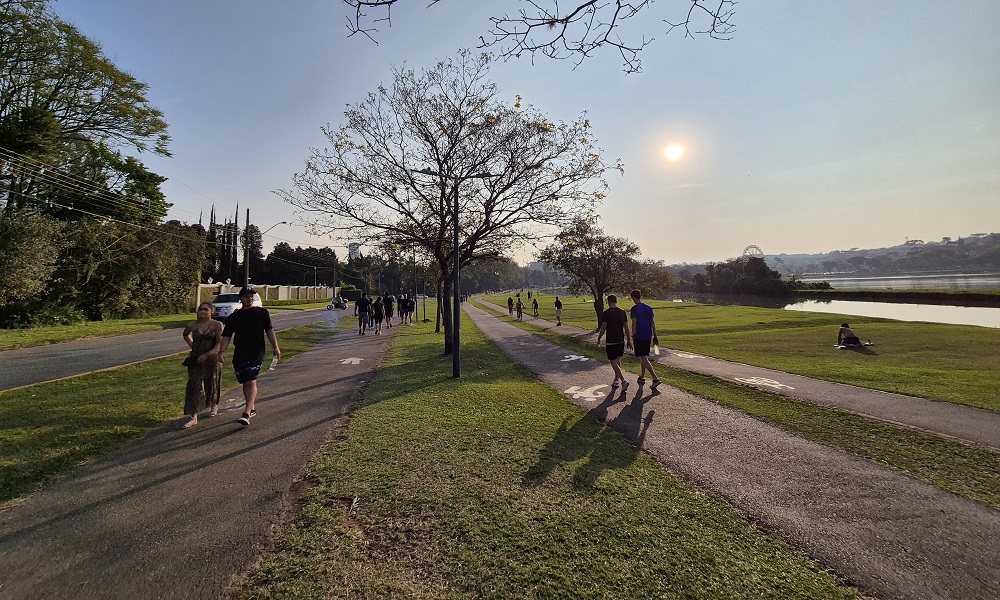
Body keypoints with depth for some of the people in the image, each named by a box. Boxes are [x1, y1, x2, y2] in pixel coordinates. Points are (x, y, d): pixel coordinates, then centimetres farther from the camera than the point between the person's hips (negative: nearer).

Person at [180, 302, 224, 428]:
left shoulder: (217, 325, -5)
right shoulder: (192, 325, 3)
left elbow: (219, 343, -11)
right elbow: (186, 335, 25)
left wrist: (207, 355, -21)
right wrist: (193, 347, 15)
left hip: (212, 359, -2)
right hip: (195, 360, 2)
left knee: (211, 383, 12)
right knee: (194, 386, -4)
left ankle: (214, 405, 40)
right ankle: (194, 417, -4)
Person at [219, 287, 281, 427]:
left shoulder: (262, 312, 2)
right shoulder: (234, 317, 9)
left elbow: (269, 330, 3)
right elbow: (227, 336, 6)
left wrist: (275, 347, -1)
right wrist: (222, 351, -8)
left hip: (256, 354, -4)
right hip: (239, 355, 4)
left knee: (251, 382, -14)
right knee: (245, 383, 14)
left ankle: (246, 414, -17)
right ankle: (251, 409, 29)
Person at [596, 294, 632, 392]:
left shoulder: (606, 313, -12)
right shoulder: (622, 312, 3)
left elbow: (603, 328, -11)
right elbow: (626, 328, 5)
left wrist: (599, 339, 3)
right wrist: (629, 340, 13)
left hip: (611, 341, -5)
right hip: (621, 341, 6)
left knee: (614, 362, -1)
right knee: (618, 361, 17)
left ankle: (623, 381, -15)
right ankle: (616, 381, 24)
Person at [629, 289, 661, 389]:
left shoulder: (635, 309, -12)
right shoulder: (649, 308, 8)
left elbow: (634, 324, -14)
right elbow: (653, 323, 9)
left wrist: (632, 337, -6)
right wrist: (655, 336, 14)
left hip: (639, 337, -7)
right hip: (648, 336, 7)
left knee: (644, 359, -5)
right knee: (644, 357, 17)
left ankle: (655, 379, -12)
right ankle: (642, 377, 27)